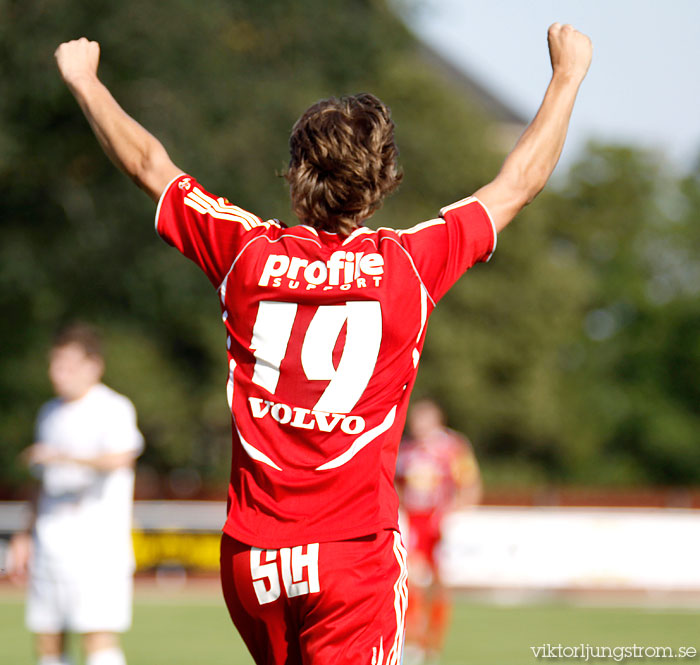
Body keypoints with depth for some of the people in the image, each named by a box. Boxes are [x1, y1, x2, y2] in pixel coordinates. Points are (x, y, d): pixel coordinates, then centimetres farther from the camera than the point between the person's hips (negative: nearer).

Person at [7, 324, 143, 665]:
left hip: (97, 543, -7)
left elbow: (119, 458, -26)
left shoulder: (113, 409, -6)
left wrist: (61, 456, -26)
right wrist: (28, 534, 24)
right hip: (49, 544, 7)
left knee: (99, 636, -16)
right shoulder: (49, 414, 19)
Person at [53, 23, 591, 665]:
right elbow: (521, 180, 8)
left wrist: (84, 80, 31)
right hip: (356, 551, -4)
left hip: (250, 556, 4)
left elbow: (149, 164, 15)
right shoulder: (409, 263, -5)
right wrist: (568, 73, 21)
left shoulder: (247, 253, 1)